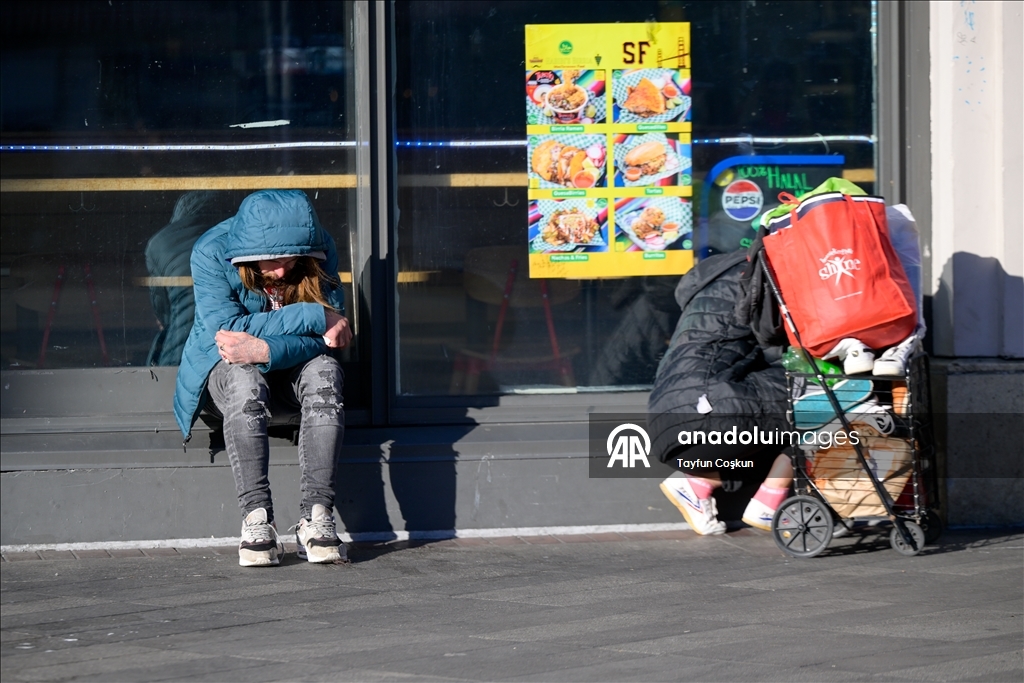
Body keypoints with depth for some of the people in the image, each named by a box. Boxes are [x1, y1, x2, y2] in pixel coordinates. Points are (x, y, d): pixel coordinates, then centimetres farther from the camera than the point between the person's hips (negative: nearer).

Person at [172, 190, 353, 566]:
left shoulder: (320, 251, -14)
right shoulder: (212, 253, -20)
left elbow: (324, 340, -17)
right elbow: (227, 328, -29)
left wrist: (264, 349, -36)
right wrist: (314, 317, -31)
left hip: (289, 373, 2)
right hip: (222, 371, -2)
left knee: (325, 370, -32)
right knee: (244, 379, -37)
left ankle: (316, 515, -37)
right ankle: (256, 518, -41)